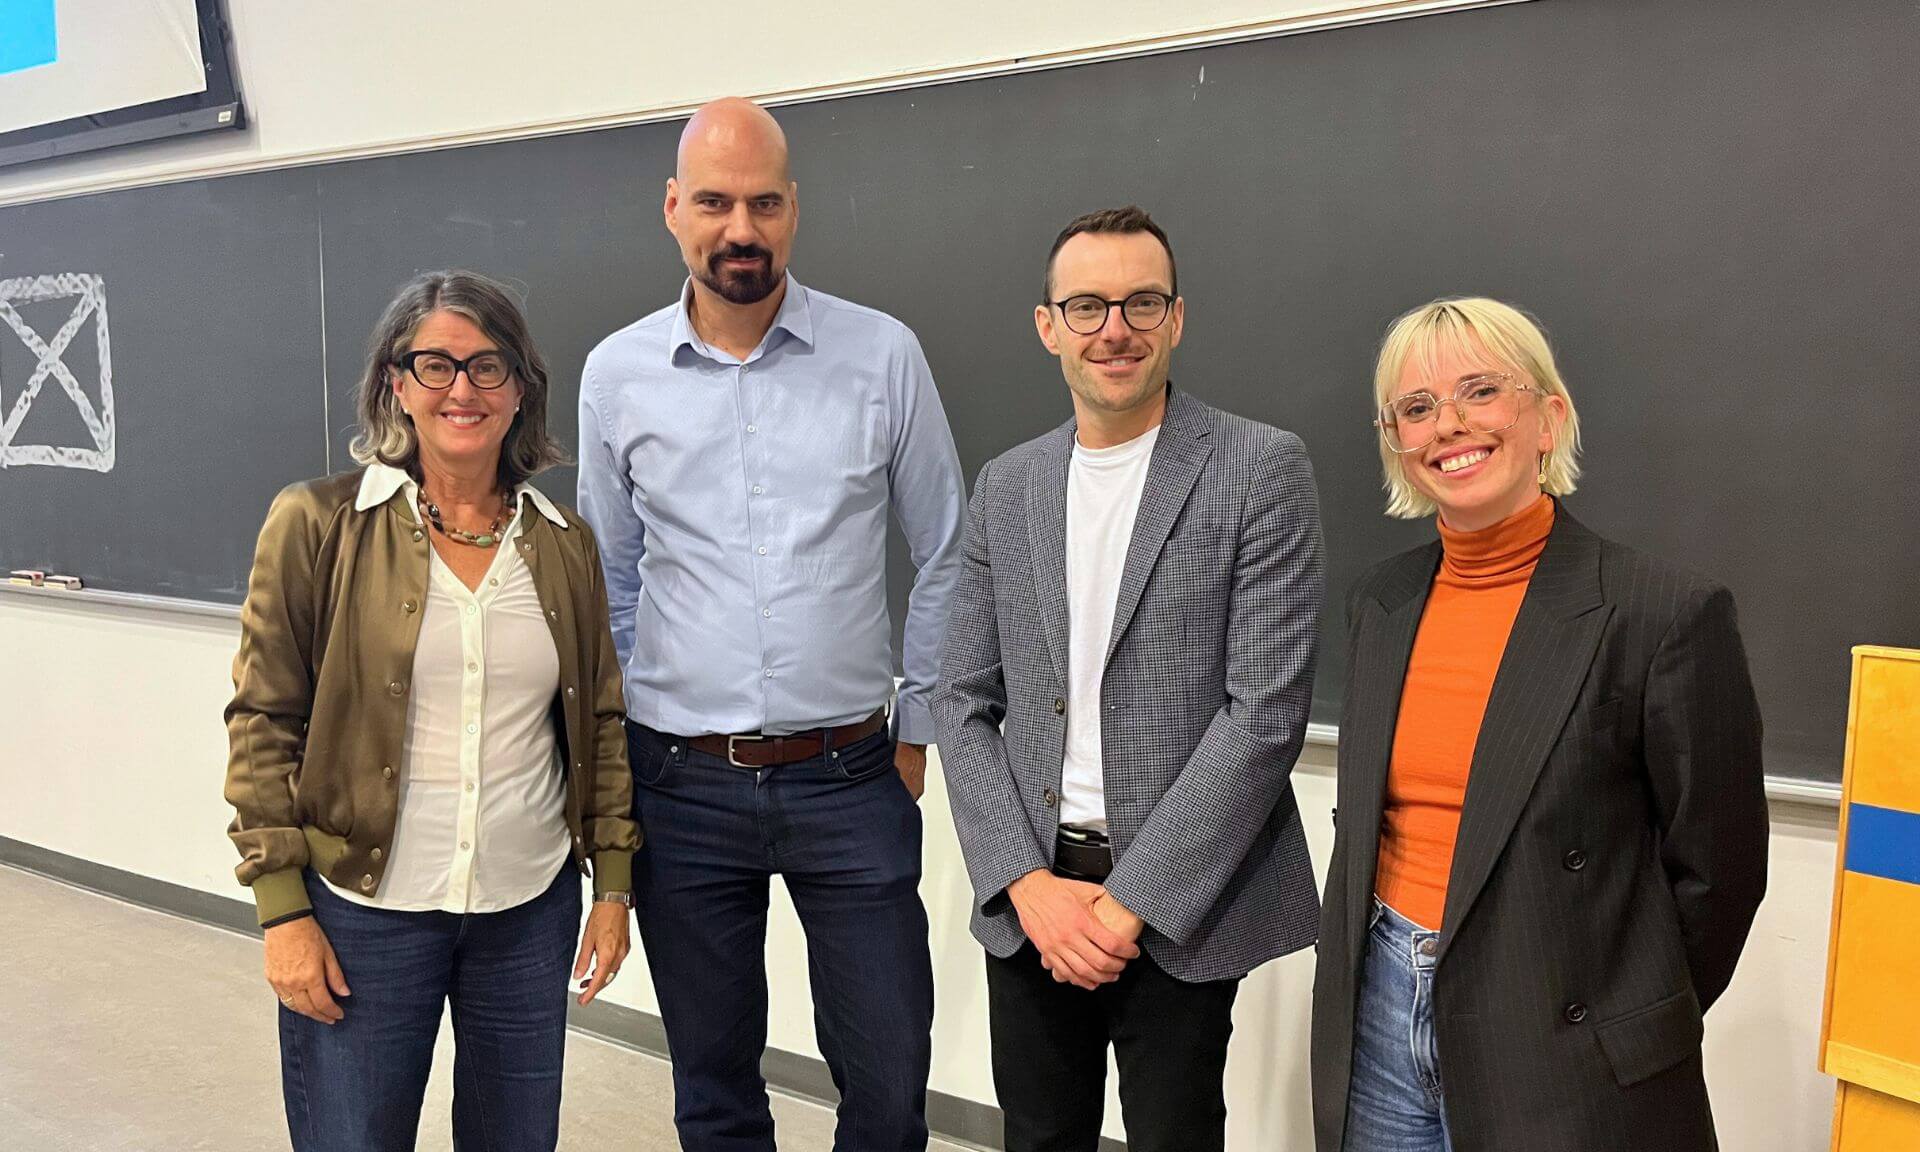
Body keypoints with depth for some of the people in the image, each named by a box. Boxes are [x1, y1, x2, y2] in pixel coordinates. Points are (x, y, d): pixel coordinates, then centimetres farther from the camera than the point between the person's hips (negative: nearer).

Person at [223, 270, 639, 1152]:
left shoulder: (565, 543, 3)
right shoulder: (317, 524, -6)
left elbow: (601, 723, 8)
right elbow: (264, 723, -4)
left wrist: (614, 882, 6)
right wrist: (282, 910, -7)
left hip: (531, 907, 3)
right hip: (362, 911, -3)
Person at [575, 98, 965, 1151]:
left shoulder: (884, 356, -3)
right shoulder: (615, 373, 2)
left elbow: (943, 558, 4)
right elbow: (610, 580, 11)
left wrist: (917, 729, 4)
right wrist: (619, 746, 9)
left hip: (849, 779, -1)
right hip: (682, 786, 2)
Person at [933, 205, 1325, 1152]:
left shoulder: (1262, 470, -7)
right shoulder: (1006, 486, 6)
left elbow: (1266, 709, -12)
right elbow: (965, 703, 6)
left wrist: (1132, 901, -14)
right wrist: (1027, 883, -6)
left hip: (1184, 905, -4)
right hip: (1028, 899, 4)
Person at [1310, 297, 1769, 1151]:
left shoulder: (1668, 615, -14)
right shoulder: (1378, 602, 2)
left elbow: (1716, 870, -7)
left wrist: (1616, 1031, 0)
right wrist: (1380, 965, 7)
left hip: (1559, 1058, -4)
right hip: (1377, 1023, 5)